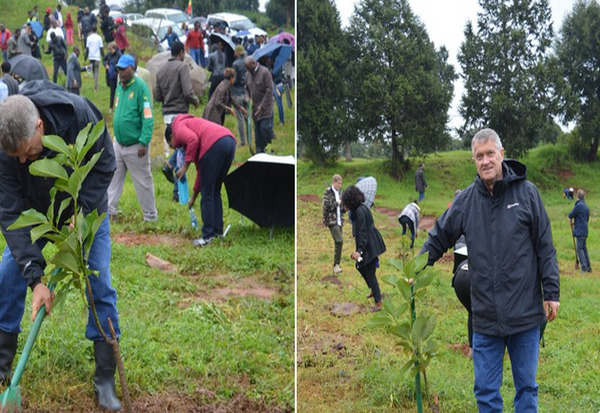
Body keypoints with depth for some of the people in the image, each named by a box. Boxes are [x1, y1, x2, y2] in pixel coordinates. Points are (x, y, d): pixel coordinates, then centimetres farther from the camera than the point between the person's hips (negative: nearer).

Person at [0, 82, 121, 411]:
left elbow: (104, 165, -20)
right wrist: (35, 277, -38)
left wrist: (81, 211, -31)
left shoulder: (78, 114, -36)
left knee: (99, 286, -7)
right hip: (35, 213, 2)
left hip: (86, 209, -1)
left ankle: (105, 378, 5)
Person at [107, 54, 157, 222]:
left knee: (143, 181, 4)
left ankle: (150, 216, 16)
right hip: (118, 143, 7)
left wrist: (144, 142, -23)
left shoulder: (140, 87, -15)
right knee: (114, 177, 9)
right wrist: (116, 134, 15)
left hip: (135, 145, -7)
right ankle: (109, 210, 16)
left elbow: (148, 118, -18)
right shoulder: (120, 87, 8)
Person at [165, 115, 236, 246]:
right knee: (215, 192, 21)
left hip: (214, 144, -9)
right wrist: (193, 196, 44)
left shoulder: (178, 127, 16)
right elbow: (201, 169, 38)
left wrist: (185, 166, -1)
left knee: (207, 194, 2)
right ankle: (218, 230, 26)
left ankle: (208, 235, 6)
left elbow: (193, 140, -11)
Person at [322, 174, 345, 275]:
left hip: (339, 221, 7)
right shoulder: (328, 192, -6)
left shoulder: (340, 192, 15)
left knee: (338, 243, 7)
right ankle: (336, 265, -15)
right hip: (331, 220, -7)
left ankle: (336, 266, 13)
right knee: (339, 241, -19)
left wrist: (345, 206, -1)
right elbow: (326, 206, -15)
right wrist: (336, 203, -11)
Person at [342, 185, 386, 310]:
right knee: (360, 266, 23)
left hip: (369, 245, -10)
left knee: (370, 273, -3)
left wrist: (360, 250, -24)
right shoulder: (362, 207, 8)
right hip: (371, 243, 10)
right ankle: (374, 290, 36)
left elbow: (362, 232, -23)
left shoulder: (359, 211, -21)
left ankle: (378, 303, 4)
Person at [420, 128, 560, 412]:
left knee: (526, 387, 13)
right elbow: (438, 239, 10)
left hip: (525, 313, -1)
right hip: (485, 317, 2)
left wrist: (551, 292, -3)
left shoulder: (526, 192, -3)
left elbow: (545, 248, -1)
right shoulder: (465, 200, 1)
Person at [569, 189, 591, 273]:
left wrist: (571, 219, 13)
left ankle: (584, 268, -10)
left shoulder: (579, 205, -14)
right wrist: (575, 222, 25)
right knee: (584, 248, 15)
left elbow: (570, 215, -10)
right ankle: (588, 267, 18)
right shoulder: (586, 207, 12)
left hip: (580, 231, -8)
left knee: (580, 248, -6)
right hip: (584, 231, 8)